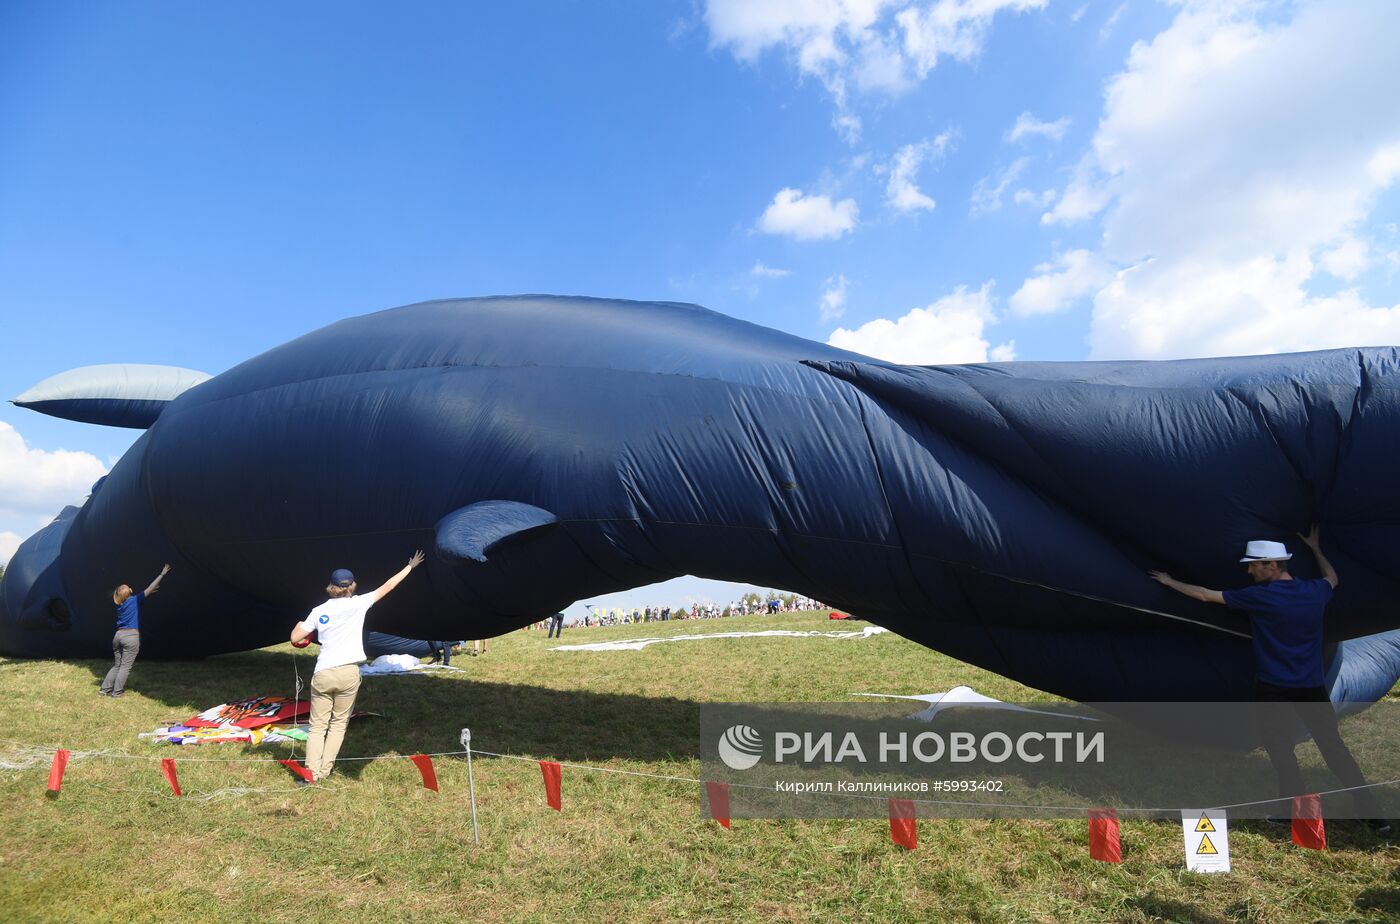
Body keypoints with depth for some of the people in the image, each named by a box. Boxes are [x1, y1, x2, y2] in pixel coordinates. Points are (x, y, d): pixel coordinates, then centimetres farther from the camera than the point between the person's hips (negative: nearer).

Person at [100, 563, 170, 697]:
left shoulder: (119, 604, 15)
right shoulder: (135, 600, -3)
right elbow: (150, 588, -2)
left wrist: (152, 591, 36)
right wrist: (162, 574, 2)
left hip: (118, 635, 7)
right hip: (131, 636, -7)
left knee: (117, 665, 17)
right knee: (125, 666, -1)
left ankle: (104, 689, 15)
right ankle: (116, 693, -1)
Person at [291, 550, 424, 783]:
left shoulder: (319, 611, 6)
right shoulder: (358, 603, 1)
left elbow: (295, 638, 9)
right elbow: (387, 587, 9)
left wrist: (301, 624, 31)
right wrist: (410, 566, 18)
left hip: (322, 674, 1)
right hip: (348, 673, -1)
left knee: (318, 725, 9)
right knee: (338, 724, 12)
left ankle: (312, 772, 0)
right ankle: (324, 770, 9)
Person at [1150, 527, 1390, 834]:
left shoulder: (1259, 597, -14)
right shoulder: (1315, 591, 1)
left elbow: (1206, 595, -8)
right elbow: (1332, 578, 27)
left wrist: (1170, 582, 2)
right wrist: (1316, 549, 36)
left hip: (1274, 689, -5)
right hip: (1313, 687, 5)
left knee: (1280, 749, 8)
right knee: (1333, 746, 12)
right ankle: (1373, 814, 14)